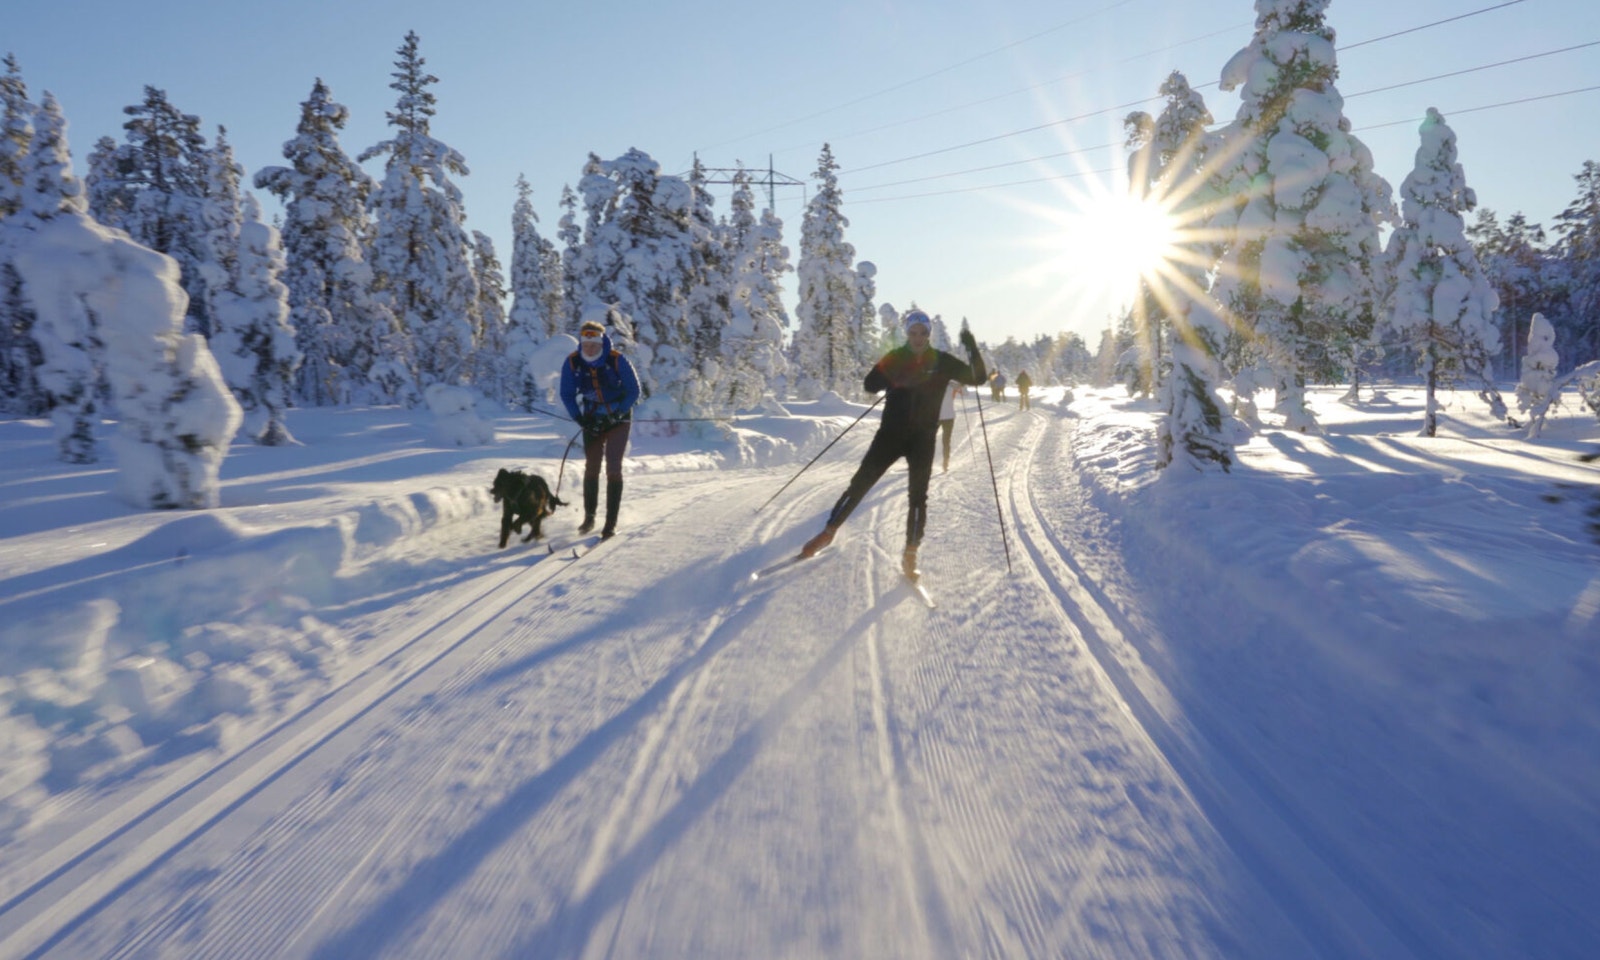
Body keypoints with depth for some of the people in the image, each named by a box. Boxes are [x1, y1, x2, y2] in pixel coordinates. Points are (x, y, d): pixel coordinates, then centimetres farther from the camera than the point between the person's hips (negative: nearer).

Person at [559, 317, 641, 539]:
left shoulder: (617, 360, -17)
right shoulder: (572, 362, -10)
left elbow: (633, 391, -9)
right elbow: (567, 394, 1)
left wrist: (616, 414, -18)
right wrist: (580, 418, -11)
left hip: (618, 421, -3)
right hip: (592, 422, 3)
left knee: (613, 469, -9)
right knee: (591, 468, 7)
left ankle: (611, 523, -5)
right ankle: (589, 516, 21)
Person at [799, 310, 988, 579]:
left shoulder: (942, 361, 1)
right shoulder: (895, 357, 1)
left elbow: (978, 378, 1)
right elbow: (869, 384, -7)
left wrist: (972, 349, -15)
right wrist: (898, 379, -22)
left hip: (923, 438, 0)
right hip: (891, 432, 0)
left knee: (918, 496, -4)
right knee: (860, 483, -2)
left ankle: (910, 556, 6)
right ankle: (828, 532, 12)